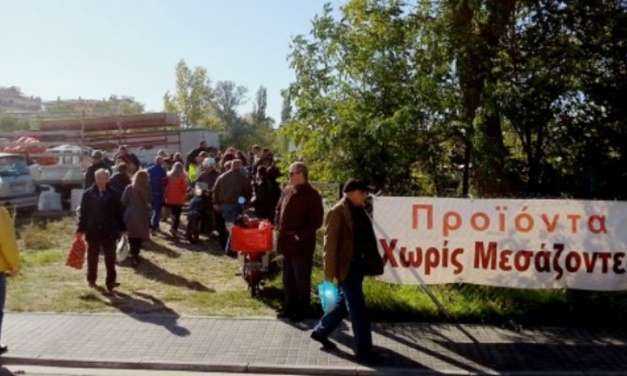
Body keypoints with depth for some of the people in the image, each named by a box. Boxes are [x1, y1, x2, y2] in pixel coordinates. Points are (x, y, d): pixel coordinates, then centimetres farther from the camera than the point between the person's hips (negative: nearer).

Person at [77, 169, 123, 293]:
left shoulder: (112, 194, 1)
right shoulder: (88, 194, -1)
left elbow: (118, 213, 4)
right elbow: (83, 213, 0)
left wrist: (120, 228, 4)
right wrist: (81, 229, -2)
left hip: (109, 231, 0)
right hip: (93, 231, 0)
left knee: (110, 258, 2)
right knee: (92, 256, 14)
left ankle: (111, 282, 7)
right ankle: (91, 279, 30)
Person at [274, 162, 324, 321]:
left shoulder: (312, 195, -15)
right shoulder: (287, 191, 7)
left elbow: (317, 221, -17)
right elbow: (279, 209, 20)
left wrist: (301, 235, -21)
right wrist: (278, 226, 5)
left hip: (302, 244, -7)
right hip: (286, 242, 8)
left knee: (301, 279, 6)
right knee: (288, 278, 19)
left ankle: (301, 311, 20)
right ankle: (290, 307, 34)